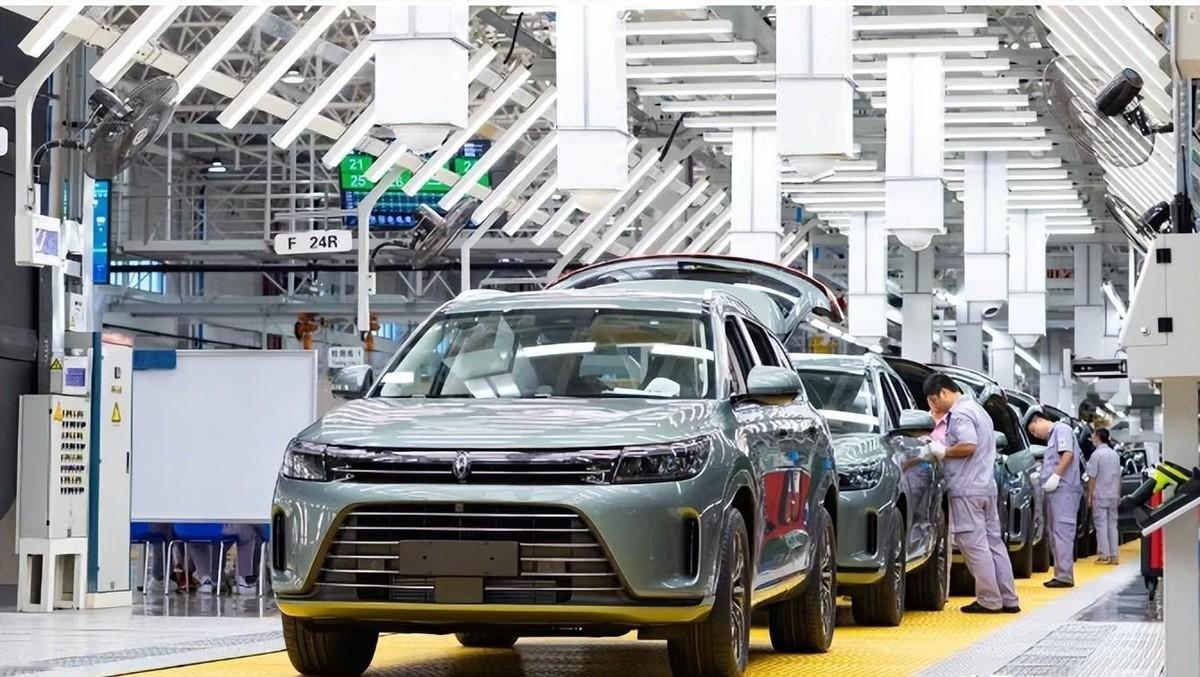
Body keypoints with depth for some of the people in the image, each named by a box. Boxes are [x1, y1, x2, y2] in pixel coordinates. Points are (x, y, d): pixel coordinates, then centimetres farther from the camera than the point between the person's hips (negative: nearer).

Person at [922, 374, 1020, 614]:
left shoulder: (959, 414, -11)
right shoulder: (977, 410, 20)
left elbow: (968, 445, -23)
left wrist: (943, 451, -9)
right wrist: (941, 446, 16)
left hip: (967, 490, -10)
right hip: (986, 486, 10)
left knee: (974, 544, -6)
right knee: (993, 542, 10)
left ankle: (989, 600, -7)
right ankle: (1008, 599, 10)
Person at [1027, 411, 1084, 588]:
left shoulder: (1061, 429, -2)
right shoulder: (1052, 436, 26)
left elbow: (1068, 454, -15)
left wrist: (1056, 475, -19)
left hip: (1063, 488, -10)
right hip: (1056, 490, 10)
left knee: (1062, 531, -13)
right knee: (1056, 533, 11)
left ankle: (1065, 576, -17)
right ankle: (1060, 574, 14)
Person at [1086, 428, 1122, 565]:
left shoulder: (1096, 454, -11)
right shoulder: (1115, 454, 9)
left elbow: (1092, 477, -12)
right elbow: (1119, 476, 13)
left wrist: (1089, 496, -6)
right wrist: (1118, 494, 20)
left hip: (1100, 495, -6)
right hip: (1113, 495, 6)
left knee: (1101, 524, -3)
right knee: (1112, 524, 10)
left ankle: (1104, 555, -5)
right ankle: (1114, 555, 9)